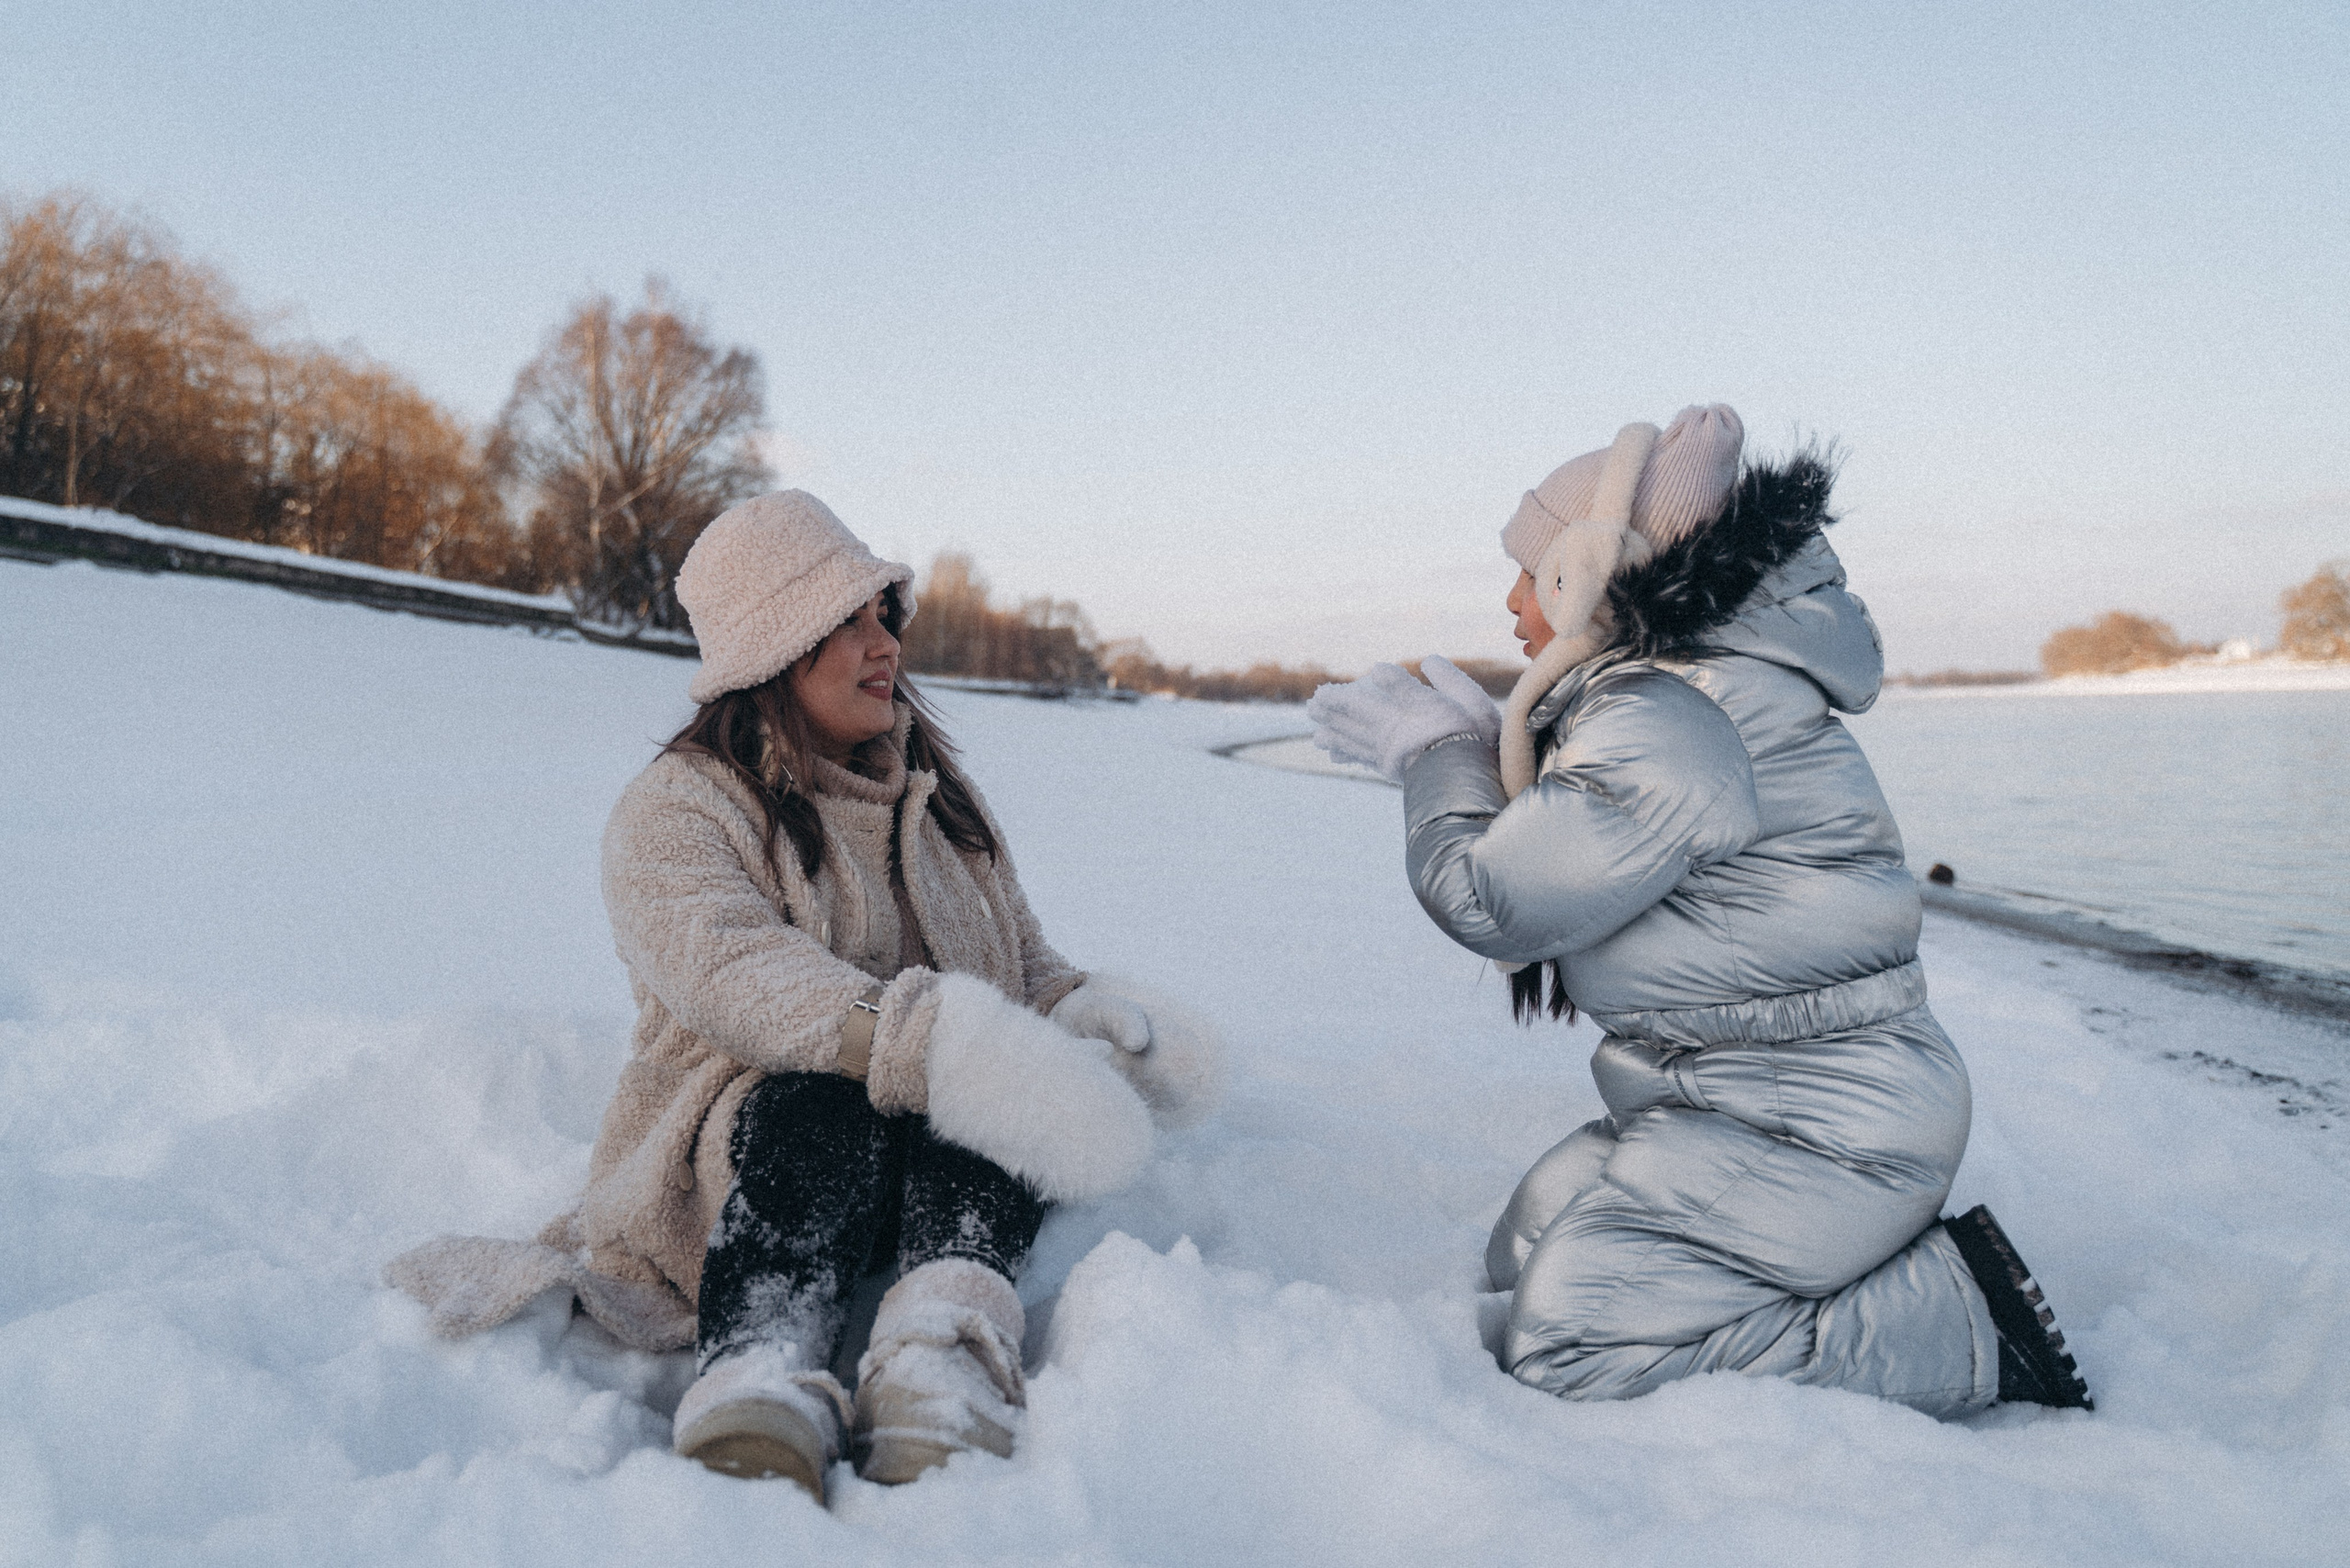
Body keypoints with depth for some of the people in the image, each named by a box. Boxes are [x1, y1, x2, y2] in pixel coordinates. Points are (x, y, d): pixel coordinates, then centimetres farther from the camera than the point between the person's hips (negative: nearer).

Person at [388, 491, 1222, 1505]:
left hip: (947, 1169, 4)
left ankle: (941, 1362, -48)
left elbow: (1025, 962, 20)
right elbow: (732, 970, -22)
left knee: (996, 1073, -30)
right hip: (741, 1152, -4)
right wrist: (924, 1043, -39)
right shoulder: (675, 810, -2)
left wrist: (1089, 1012, -6)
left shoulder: (935, 796, 19)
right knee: (821, 1109, -38)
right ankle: (757, 1398, -54)